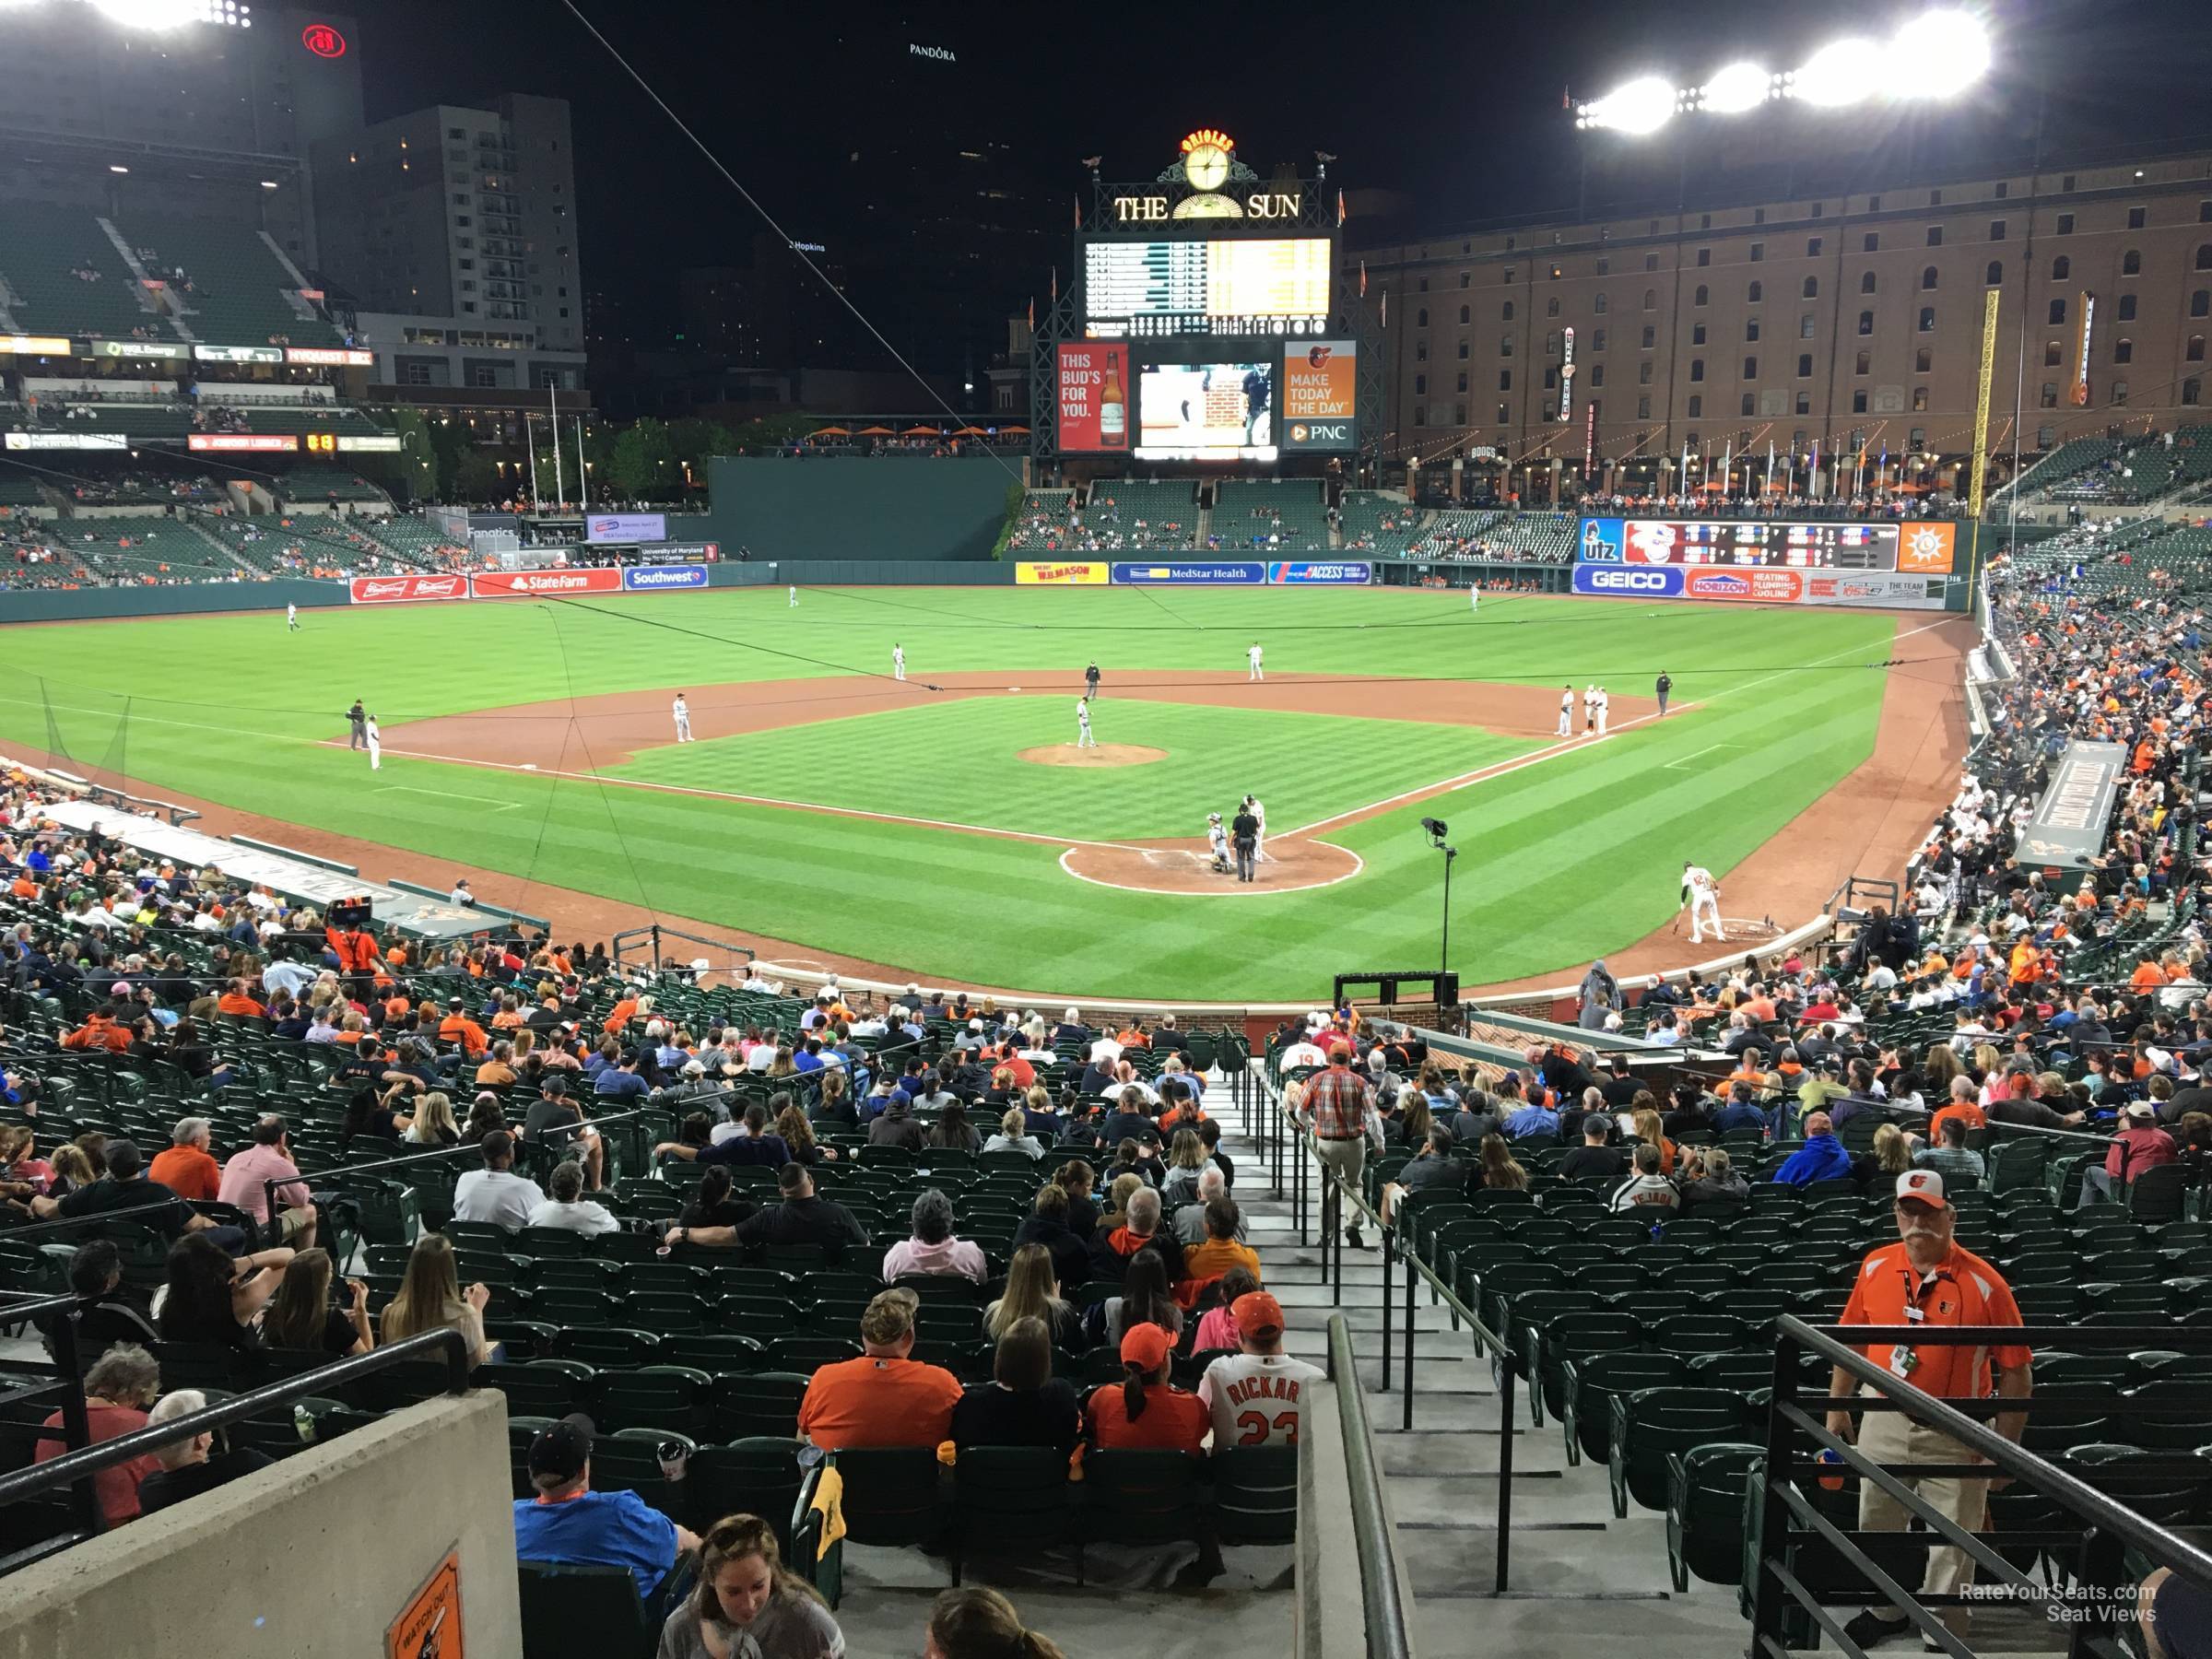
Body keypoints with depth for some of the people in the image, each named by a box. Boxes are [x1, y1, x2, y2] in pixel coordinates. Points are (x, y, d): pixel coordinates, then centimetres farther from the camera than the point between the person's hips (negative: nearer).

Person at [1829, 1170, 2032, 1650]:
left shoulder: (1984, 1283, -16)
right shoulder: (1875, 1267, -3)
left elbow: (2017, 1372, -11)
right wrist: (1837, 1406, 11)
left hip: (1955, 1436, -4)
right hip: (1884, 1423, 4)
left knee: (1950, 1547, 6)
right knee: (1876, 1527, 20)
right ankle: (1887, 1611, 43)